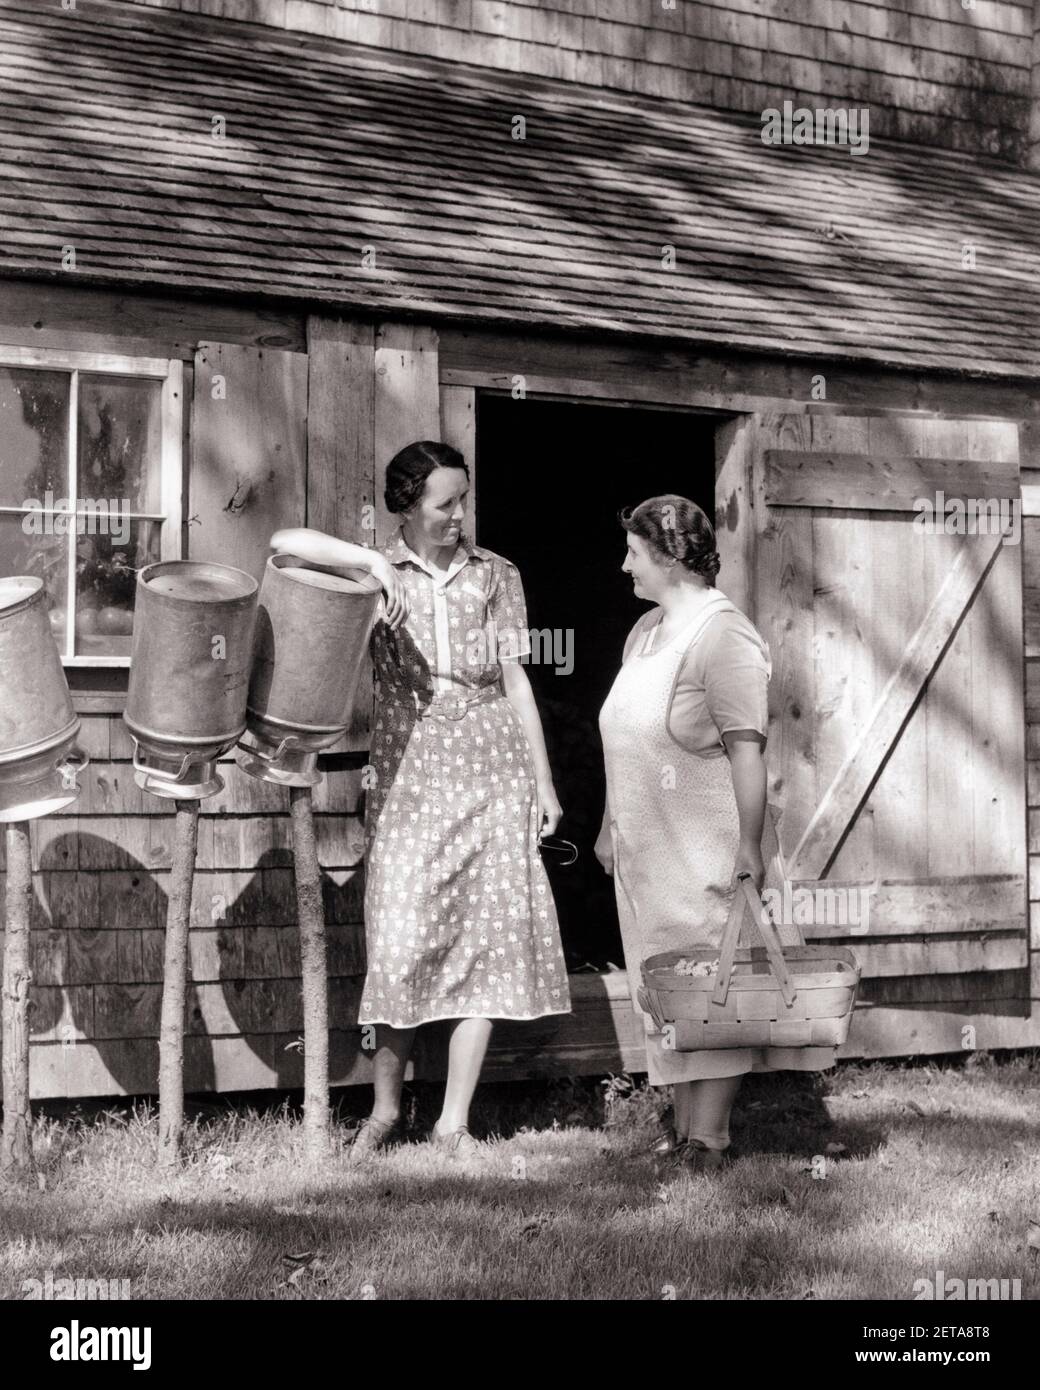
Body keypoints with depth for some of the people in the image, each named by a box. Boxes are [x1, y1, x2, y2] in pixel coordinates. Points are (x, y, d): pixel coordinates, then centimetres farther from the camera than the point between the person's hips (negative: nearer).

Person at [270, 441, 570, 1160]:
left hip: (491, 775, 1)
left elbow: (517, 681, 9)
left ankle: (455, 1120, 9)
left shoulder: (496, 575, 7)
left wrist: (544, 780, 7)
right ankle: (385, 1108, 16)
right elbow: (286, 541, -11)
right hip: (409, 776, -1)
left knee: (489, 939, -1)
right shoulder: (378, 573, 3)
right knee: (403, 940, -2)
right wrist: (374, 563, -18)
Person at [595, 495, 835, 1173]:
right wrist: (610, 826, 22)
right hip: (647, 850, 9)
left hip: (705, 848, -9)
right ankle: (682, 1128, 20)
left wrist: (749, 846, -23)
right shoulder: (646, 631, 14)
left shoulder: (723, 635, -14)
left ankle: (709, 1138, 2)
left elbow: (747, 747, -19)